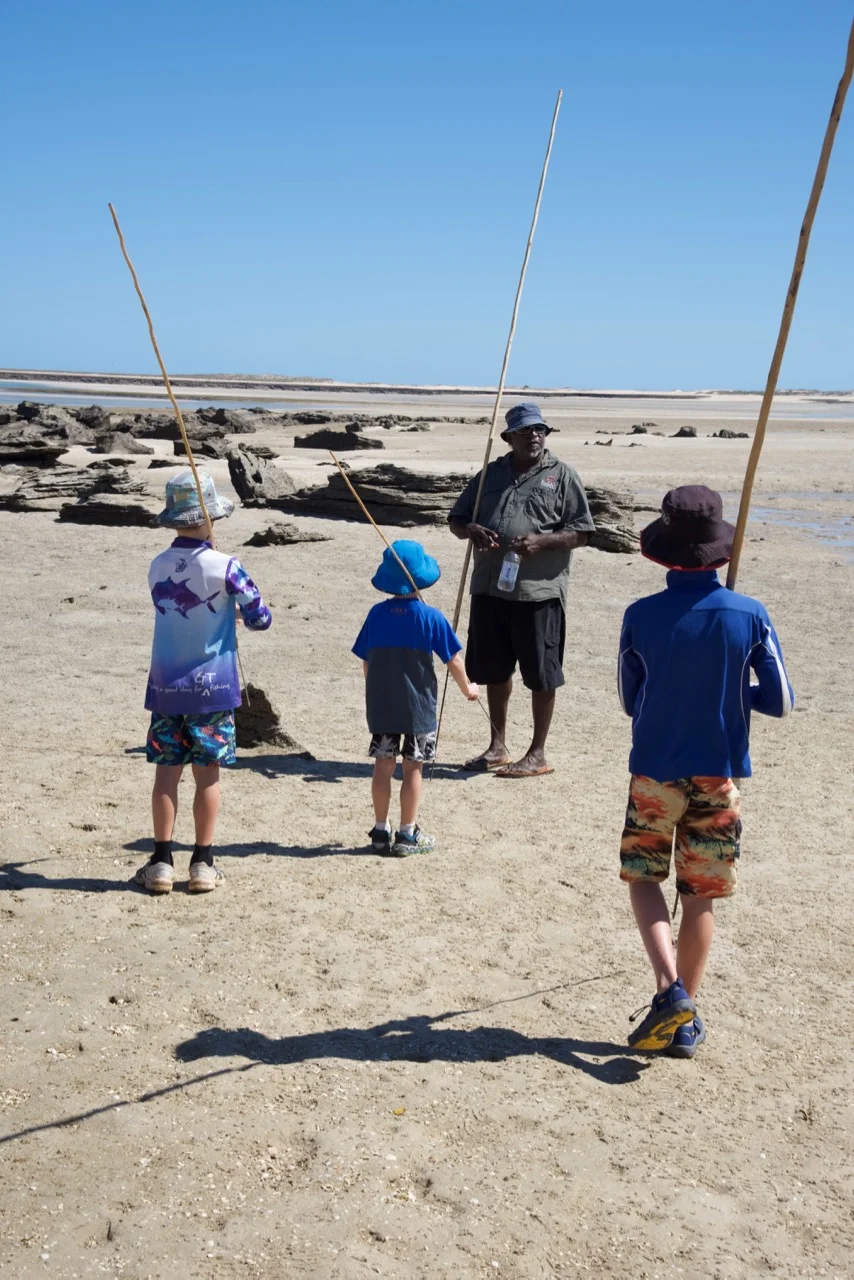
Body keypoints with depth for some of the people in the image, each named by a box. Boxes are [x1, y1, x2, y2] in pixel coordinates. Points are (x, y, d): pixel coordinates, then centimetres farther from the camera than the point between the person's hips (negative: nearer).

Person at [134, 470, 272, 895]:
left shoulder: (157, 567, 1)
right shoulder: (224, 567, -12)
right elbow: (259, 619, -8)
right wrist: (243, 609, 13)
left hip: (165, 686, 3)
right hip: (212, 686, -3)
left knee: (166, 772, 8)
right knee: (207, 775, 5)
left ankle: (161, 863, 10)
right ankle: (202, 864, 10)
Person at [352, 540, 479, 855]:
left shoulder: (376, 614, -1)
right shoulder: (430, 617, -10)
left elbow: (365, 660, 5)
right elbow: (453, 660, -7)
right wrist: (468, 688, 10)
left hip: (380, 706, 3)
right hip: (418, 708, -3)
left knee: (383, 766, 11)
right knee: (413, 768, 6)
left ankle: (381, 831, 17)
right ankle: (407, 835, 11)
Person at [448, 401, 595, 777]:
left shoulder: (562, 475, 2)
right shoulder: (492, 473, 14)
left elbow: (581, 532, -2)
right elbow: (456, 518, 17)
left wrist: (541, 540, -18)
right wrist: (471, 530, -7)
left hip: (540, 591, -5)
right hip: (490, 588, 5)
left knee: (541, 675, 1)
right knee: (493, 669, 14)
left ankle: (538, 754, 13)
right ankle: (498, 746, 28)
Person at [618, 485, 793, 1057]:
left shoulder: (640, 616, -9)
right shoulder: (750, 616, -9)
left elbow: (630, 701, 3)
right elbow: (780, 702, -3)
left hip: (655, 773, -1)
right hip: (720, 775, 1)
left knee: (643, 878, 16)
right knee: (701, 896, 11)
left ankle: (670, 989, -2)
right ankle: (684, 1021, 18)